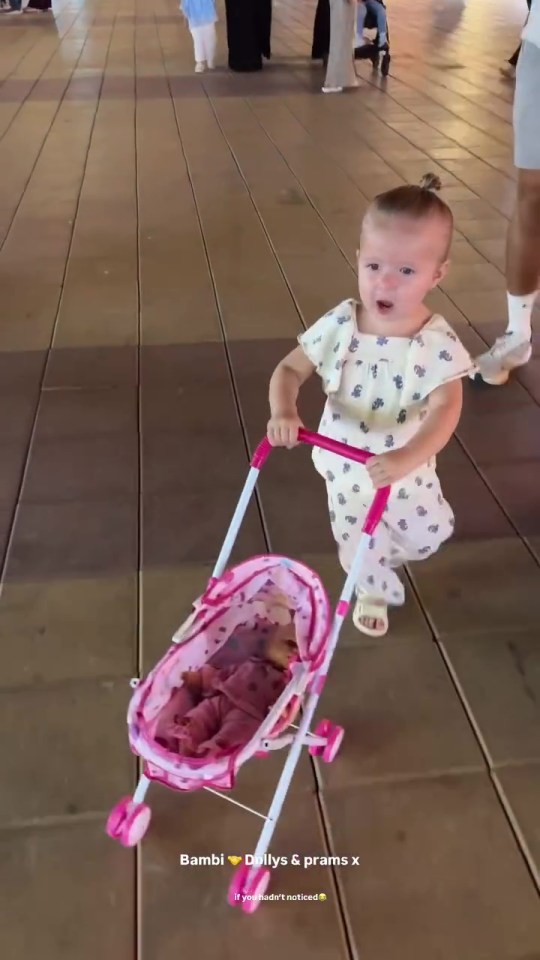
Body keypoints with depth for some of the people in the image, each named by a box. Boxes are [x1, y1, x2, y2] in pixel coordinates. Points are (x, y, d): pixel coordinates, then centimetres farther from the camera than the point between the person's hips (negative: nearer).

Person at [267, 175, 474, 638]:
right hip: (347, 467, 1)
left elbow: (446, 409, -35)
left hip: (405, 468, 0)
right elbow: (290, 369, -14)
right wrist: (283, 413, -36)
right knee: (358, 542, 20)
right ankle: (373, 591, 51)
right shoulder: (339, 325, -20)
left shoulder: (437, 343, -25)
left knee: (427, 534, 21)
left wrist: (407, 458, -53)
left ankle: (389, 546, 57)